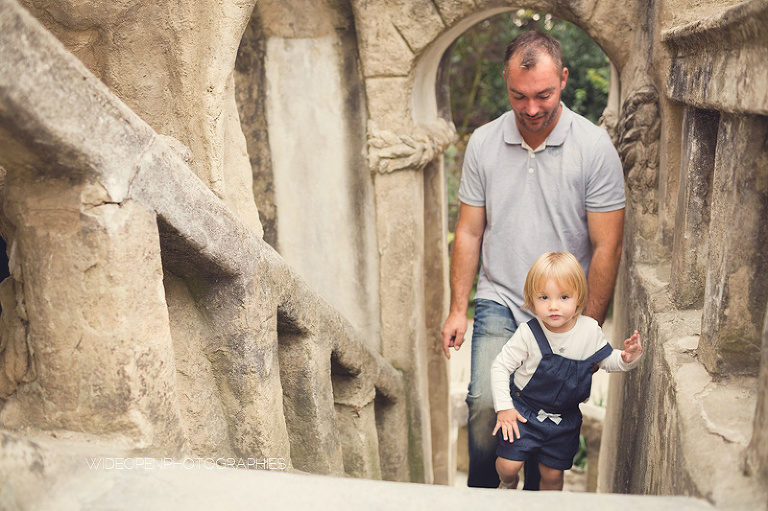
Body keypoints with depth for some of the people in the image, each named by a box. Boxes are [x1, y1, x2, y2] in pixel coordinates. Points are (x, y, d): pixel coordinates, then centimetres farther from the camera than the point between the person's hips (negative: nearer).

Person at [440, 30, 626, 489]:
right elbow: (469, 233, 6)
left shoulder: (595, 147, -7)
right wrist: (458, 309, 4)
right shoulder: (483, 143, 1)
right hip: (500, 302, 1)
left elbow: (607, 247, -6)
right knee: (486, 403, -16)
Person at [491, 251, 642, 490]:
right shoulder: (528, 334, -21)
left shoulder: (590, 330, -11)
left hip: (565, 417, 3)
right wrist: (504, 408, -16)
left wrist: (627, 359, -16)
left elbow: (608, 360, 6)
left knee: (553, 474, 12)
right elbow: (500, 366, -13)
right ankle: (509, 482, 29)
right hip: (524, 410, -2)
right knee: (508, 465, -7)